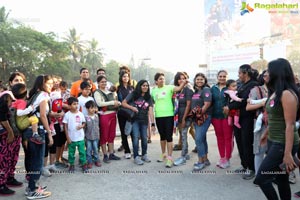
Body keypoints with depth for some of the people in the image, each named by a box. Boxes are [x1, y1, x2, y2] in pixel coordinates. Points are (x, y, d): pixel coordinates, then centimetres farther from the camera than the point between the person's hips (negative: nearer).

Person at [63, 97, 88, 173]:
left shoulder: (80, 114, -1)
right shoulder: (67, 115, -6)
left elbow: (84, 123, 10)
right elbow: (65, 126, -3)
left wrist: (82, 126, -14)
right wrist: (67, 137, -6)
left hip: (80, 137, 1)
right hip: (71, 138, -1)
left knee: (82, 151, 6)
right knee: (71, 152, 10)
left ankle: (84, 164, 19)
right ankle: (71, 165, 27)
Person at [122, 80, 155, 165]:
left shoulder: (148, 98, 4)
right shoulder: (133, 94, -2)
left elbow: (150, 111, -6)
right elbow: (123, 103, -2)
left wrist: (152, 123, -14)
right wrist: (132, 107, -18)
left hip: (144, 120, 3)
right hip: (134, 119, -3)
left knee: (144, 138, 9)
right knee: (136, 137, -9)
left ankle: (144, 155, 27)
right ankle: (136, 157, 1)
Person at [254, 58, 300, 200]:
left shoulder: (287, 94, -18)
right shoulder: (275, 93, 10)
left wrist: (288, 153, -24)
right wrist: (266, 133, 30)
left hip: (283, 144, -9)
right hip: (273, 141, 9)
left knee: (261, 179, -5)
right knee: (281, 180, 16)